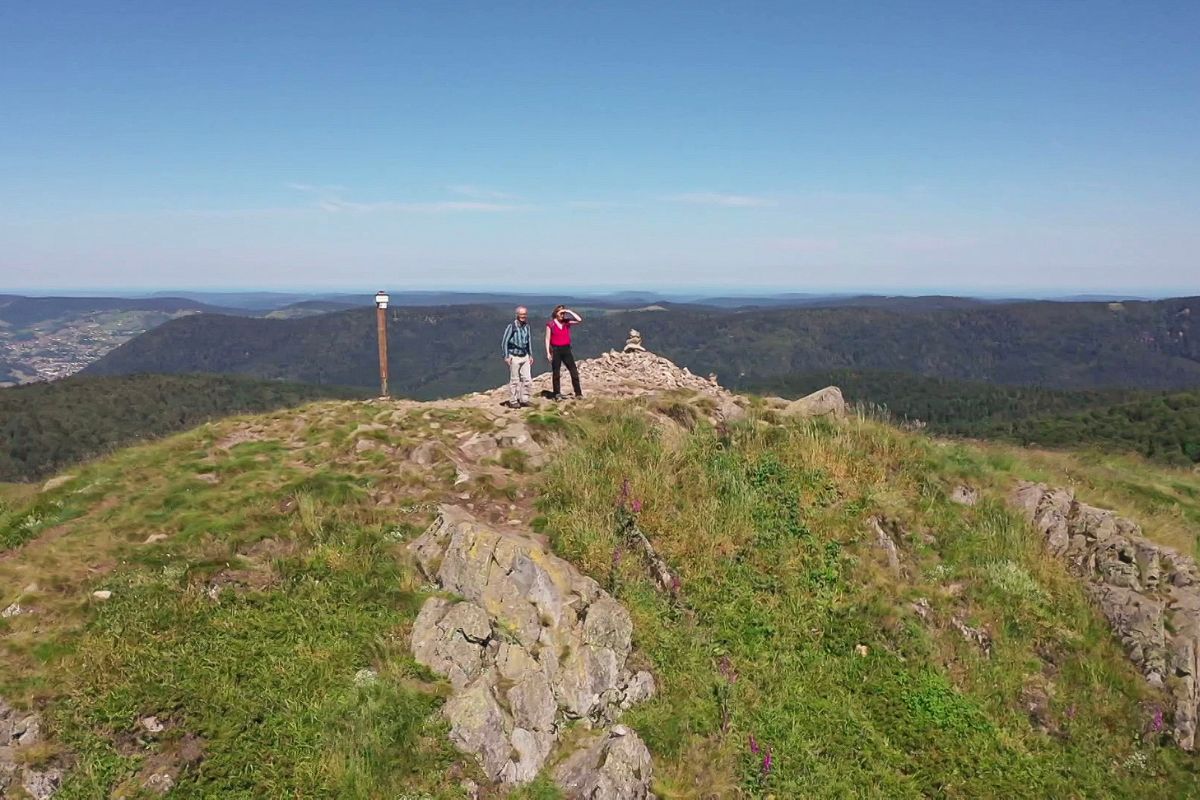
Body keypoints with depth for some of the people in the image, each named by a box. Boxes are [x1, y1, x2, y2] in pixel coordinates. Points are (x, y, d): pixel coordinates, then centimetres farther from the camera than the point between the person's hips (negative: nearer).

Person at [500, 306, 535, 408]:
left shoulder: (527, 326, 4)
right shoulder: (511, 326, -13)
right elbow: (504, 342, -11)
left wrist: (531, 355, 14)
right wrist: (506, 356, -14)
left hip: (525, 356, 5)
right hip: (514, 357, -5)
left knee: (527, 379, 4)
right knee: (514, 380, 1)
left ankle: (524, 399, 16)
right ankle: (513, 401, 9)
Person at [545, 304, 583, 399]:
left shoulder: (567, 322, 6)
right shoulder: (550, 324, -3)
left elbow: (579, 320, -4)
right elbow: (547, 339, -2)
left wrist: (569, 311, -5)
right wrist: (548, 353, -7)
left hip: (566, 349, 3)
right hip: (555, 350, -3)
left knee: (574, 372, -2)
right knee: (556, 374, 5)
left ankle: (578, 393, 3)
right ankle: (557, 395, 11)